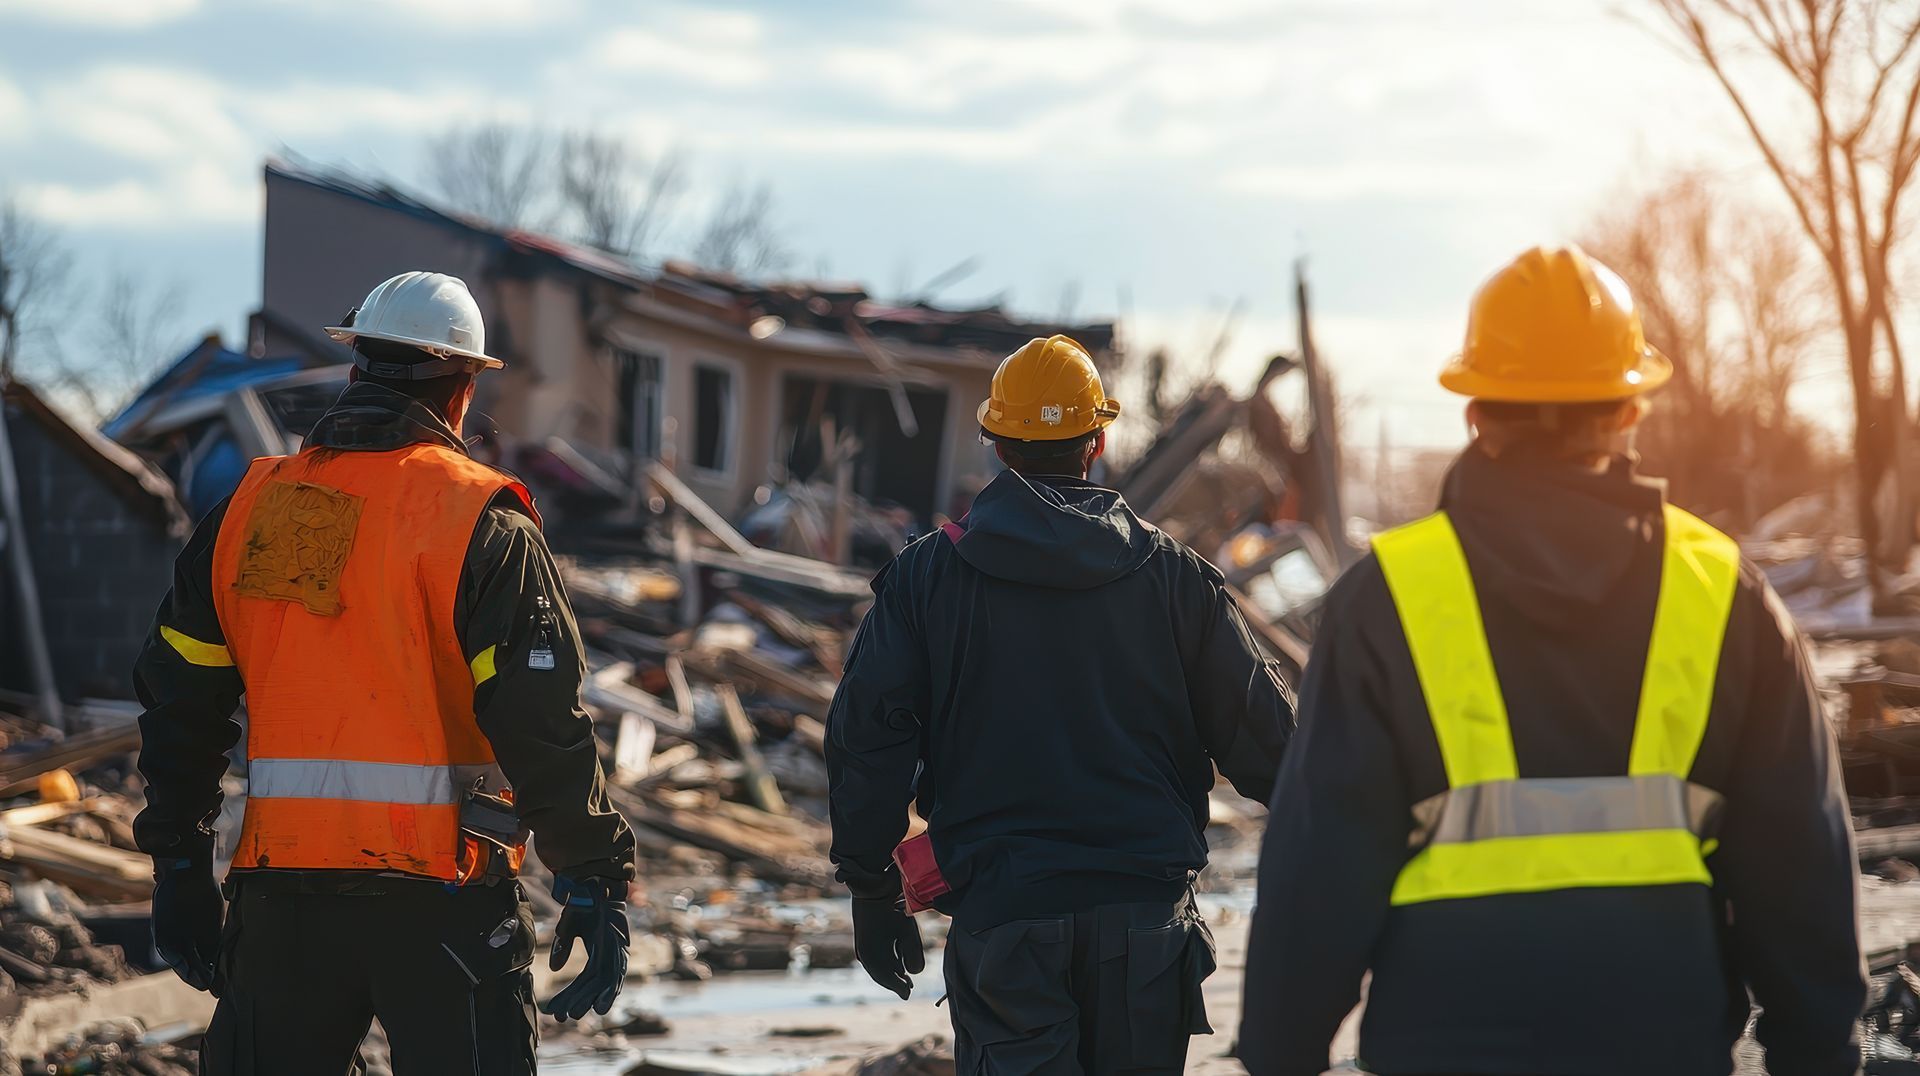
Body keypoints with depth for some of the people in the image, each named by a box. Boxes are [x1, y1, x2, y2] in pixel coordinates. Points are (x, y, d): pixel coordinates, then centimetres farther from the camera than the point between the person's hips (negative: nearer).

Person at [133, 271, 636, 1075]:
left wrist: (180, 868, 20)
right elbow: (541, 723, -12)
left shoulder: (251, 507, 9)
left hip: (280, 885, 4)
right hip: (437, 889, -4)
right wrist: (595, 884, -6)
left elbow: (180, 699, 12)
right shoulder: (479, 520, -7)